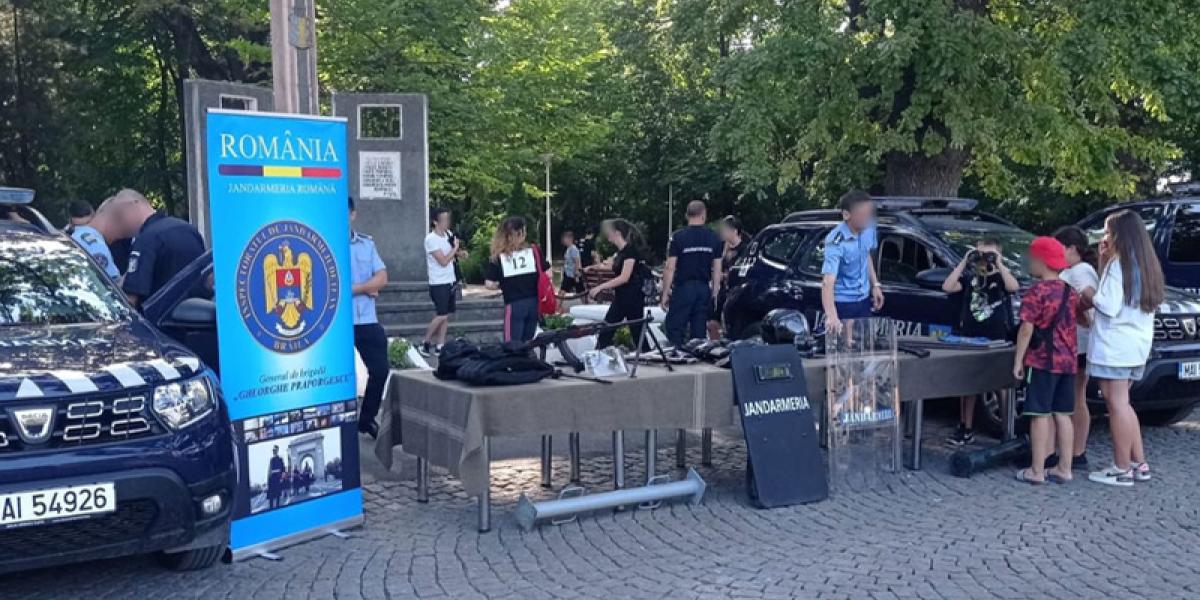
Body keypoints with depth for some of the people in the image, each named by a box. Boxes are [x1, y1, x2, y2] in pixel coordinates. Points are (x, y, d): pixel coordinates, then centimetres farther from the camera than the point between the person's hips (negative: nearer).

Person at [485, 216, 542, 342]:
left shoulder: (499, 258, -3)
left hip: (514, 305, -3)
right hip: (534, 303, 3)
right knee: (528, 343, 14)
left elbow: (489, 284, -7)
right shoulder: (534, 251, 1)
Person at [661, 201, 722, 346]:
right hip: (704, 289, 4)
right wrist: (715, 294, 13)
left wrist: (665, 293, -1)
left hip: (683, 288, -4)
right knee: (699, 331, 9)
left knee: (674, 329, 1)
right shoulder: (714, 238, 4)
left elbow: (670, 268, -7)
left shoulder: (677, 237, -5)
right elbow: (717, 270, 6)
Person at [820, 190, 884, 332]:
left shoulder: (868, 229, -8)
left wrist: (875, 285, 9)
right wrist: (831, 316, -53)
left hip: (864, 299, 6)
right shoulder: (836, 242, -28)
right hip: (842, 304, -6)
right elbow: (828, 282, -39)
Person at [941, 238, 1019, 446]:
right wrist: (964, 262, -7)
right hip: (969, 338, 3)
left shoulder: (1002, 277, 2)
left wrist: (999, 264, -17)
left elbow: (1014, 287, -21)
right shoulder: (970, 277, 9)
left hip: (996, 341, -3)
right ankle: (966, 429, 17)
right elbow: (947, 287, -7)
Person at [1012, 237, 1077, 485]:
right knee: (1062, 414, 11)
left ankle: (1037, 471, 0)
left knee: (1040, 414, -3)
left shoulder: (1036, 291, -12)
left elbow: (1027, 328, -15)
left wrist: (1018, 360, -10)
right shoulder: (1069, 291, 10)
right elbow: (1072, 324, 16)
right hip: (1067, 361, 7)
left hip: (1041, 361, -7)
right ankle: (1064, 468, 15)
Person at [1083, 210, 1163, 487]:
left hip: (1114, 345, -9)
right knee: (1123, 403, 16)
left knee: (1116, 404, -4)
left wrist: (1089, 297, -1)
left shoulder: (1118, 264, -13)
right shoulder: (1145, 266, 14)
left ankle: (1122, 469, 0)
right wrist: (1104, 261, 11)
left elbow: (1109, 307, -20)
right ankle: (1139, 464, 18)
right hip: (1137, 344, 9)